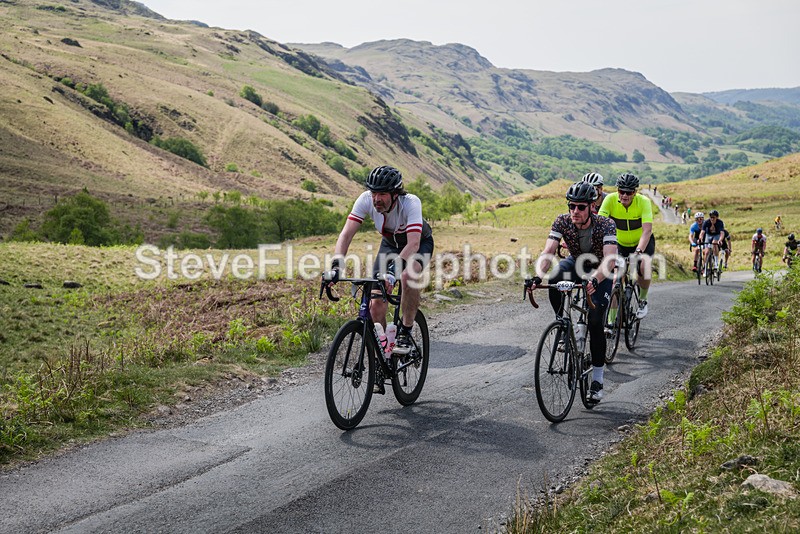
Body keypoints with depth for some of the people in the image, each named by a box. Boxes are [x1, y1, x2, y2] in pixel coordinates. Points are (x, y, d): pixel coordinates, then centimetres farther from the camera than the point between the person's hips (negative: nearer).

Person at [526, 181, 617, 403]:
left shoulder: (605, 225, -31)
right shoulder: (562, 221, -24)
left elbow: (610, 258, -44)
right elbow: (548, 251, -33)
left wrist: (595, 281, -62)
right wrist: (538, 276, -51)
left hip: (600, 271, -2)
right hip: (576, 262, 3)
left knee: (595, 322, -14)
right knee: (554, 280, -33)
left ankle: (597, 380, -1)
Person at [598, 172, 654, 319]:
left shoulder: (644, 201, -26)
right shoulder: (610, 200, -22)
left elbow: (647, 231, -35)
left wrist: (638, 252, -49)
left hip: (642, 242, -2)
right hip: (620, 243, 2)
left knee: (645, 267, -29)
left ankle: (642, 300, 0)